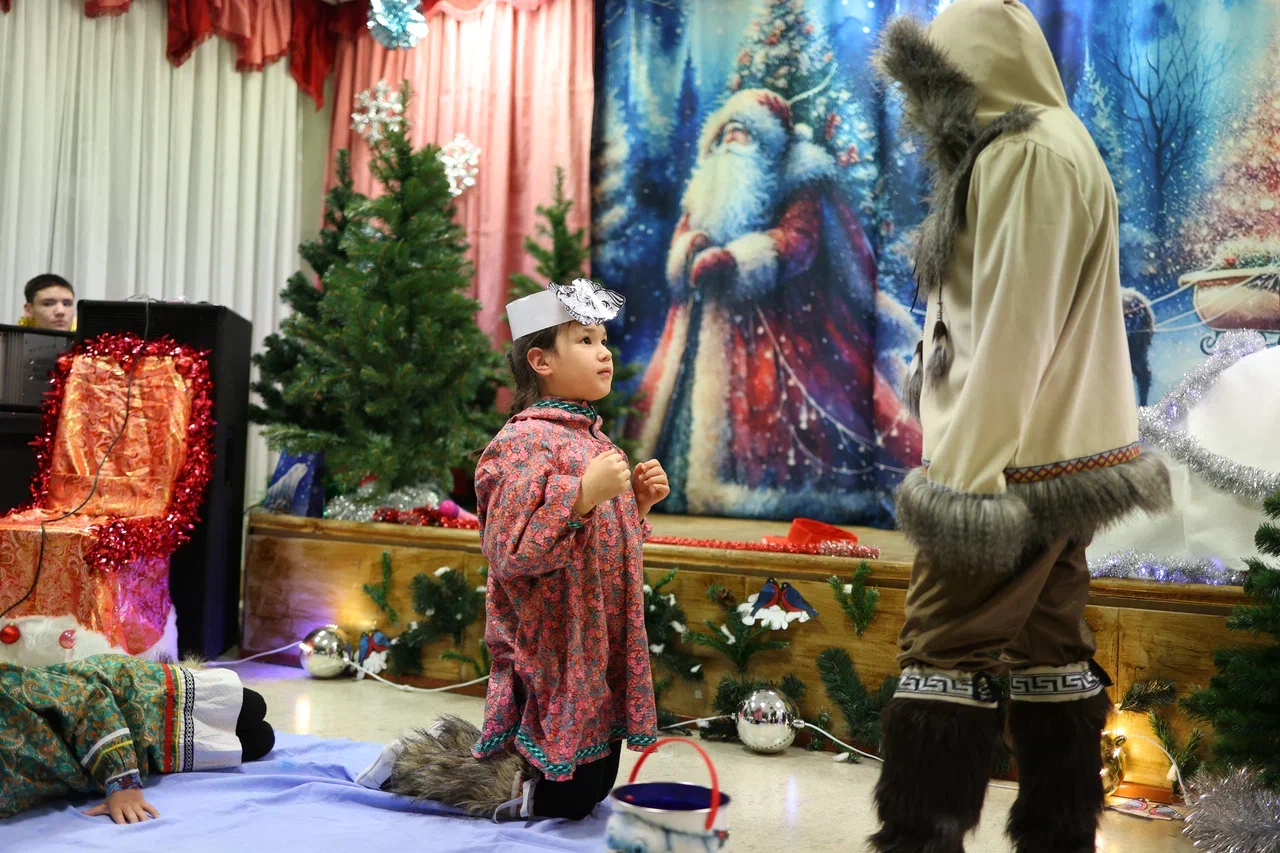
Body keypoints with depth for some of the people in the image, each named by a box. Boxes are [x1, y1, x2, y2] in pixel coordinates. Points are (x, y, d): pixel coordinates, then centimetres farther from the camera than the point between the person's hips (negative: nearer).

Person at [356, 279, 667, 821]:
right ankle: (408, 766, 16)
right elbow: (513, 553, -24)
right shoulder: (527, 442, -16)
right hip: (555, 659, -9)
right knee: (562, 802, 1)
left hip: (600, 653, 9)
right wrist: (583, 494, -30)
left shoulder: (595, 441, 12)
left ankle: (461, 749, 33)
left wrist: (637, 503, 6)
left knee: (595, 789, 18)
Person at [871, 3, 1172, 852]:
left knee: (946, 647, -9)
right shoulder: (1032, 152, 19)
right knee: (1051, 648, 9)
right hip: (1052, 454, 10)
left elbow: (1014, 330, -19)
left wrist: (966, 470, -20)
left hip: (1019, 458, -10)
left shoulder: (1034, 154, -12)